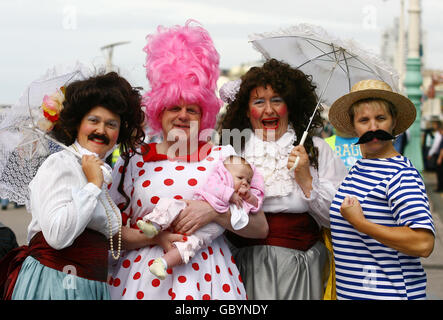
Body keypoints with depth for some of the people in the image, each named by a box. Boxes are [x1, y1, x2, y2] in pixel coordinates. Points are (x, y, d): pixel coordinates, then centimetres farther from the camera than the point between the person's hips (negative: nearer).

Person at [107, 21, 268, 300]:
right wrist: (155, 235, -11)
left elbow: (260, 228, -1)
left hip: (206, 275, 0)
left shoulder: (223, 156, 3)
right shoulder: (134, 162, 5)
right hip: (144, 277, 0)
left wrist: (214, 211, -15)